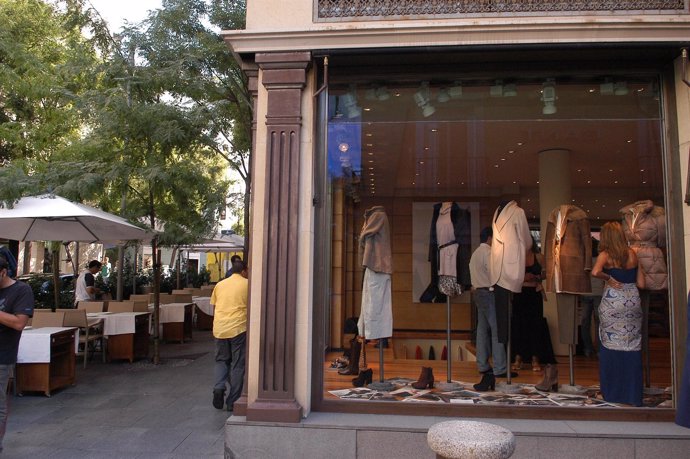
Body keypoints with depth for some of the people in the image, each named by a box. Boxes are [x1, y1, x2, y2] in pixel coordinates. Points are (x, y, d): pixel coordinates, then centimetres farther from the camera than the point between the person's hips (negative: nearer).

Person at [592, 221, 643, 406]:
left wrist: (608, 278, -7)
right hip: (633, 300, 3)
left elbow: (595, 272, -24)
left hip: (612, 302, -3)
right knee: (632, 346, 9)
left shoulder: (605, 254, -7)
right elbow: (636, 277, 13)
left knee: (611, 346, 7)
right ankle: (632, 391, 16)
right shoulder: (632, 254, 4)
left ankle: (613, 391, 14)